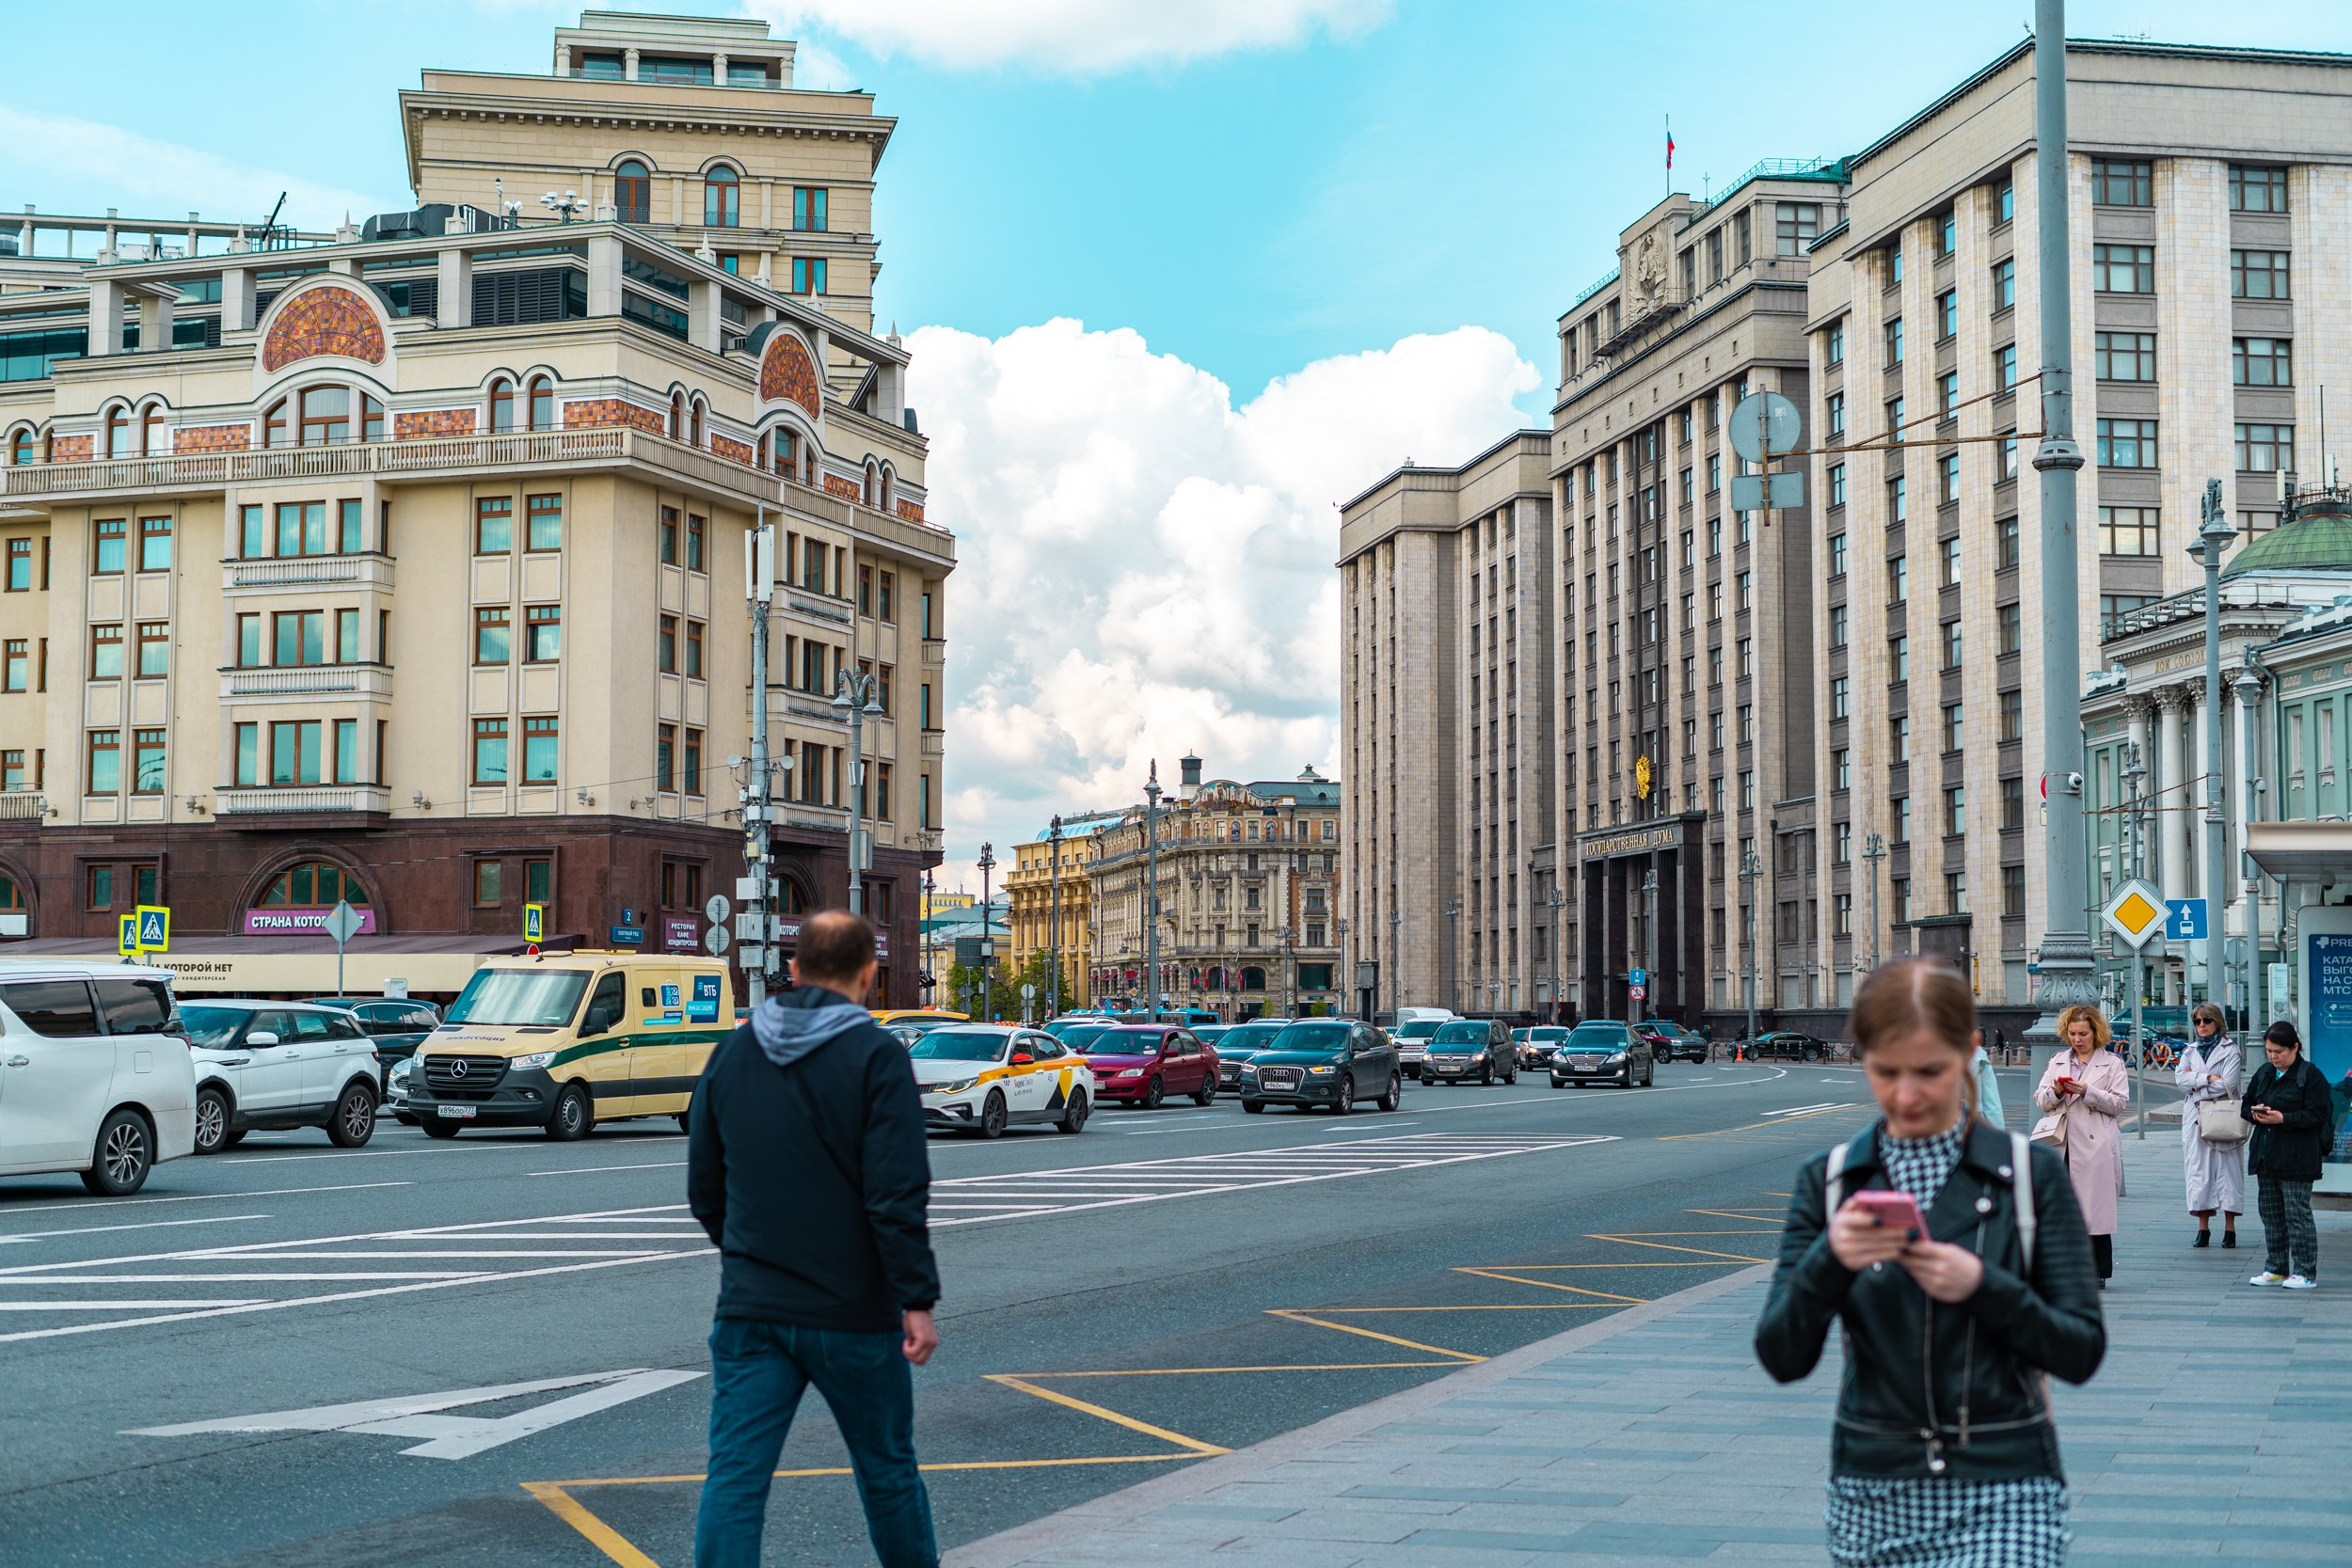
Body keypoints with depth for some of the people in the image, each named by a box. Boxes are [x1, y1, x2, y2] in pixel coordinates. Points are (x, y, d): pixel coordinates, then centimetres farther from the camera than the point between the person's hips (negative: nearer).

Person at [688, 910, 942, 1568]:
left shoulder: (733, 1053, 6)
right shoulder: (875, 1056, -9)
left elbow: (704, 1189, 13)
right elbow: (896, 1196, -16)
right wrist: (917, 1300, -11)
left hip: (750, 1310, 3)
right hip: (853, 1314, -3)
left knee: (734, 1478, 0)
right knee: (887, 1470, 14)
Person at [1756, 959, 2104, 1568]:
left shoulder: (2030, 1173, -2)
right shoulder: (1829, 1181, 3)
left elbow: (2082, 1352, -4)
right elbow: (1781, 1359, -4)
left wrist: (1983, 1286, -20)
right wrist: (1830, 1262, -21)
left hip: (2005, 1494, -2)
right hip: (1873, 1495, 2)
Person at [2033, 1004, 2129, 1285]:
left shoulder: (2112, 1063, 6)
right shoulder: (2058, 1061, 18)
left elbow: (2119, 1103, -2)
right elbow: (2040, 1101, 14)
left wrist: (2087, 1092, -14)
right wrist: (2055, 1093, -7)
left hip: (2094, 1147, -3)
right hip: (2061, 1145, 3)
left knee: (2095, 1208, -1)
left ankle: (2098, 1272, 7)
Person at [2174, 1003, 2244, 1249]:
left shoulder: (2230, 1050, 3)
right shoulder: (2189, 1051, 16)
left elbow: (2228, 1084, -10)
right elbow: (2180, 1078, 0)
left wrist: (2194, 1082, -4)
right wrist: (2208, 1078, -10)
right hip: (2194, 1118, 4)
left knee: (2227, 1169, -4)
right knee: (2198, 1170, 1)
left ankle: (2229, 1228, -1)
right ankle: (2203, 1228, 3)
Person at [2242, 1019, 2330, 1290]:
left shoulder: (2310, 1075, -9)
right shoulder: (2264, 1073, 12)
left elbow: (2317, 1115, -14)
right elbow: (2245, 1105, 17)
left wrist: (2282, 1118, -22)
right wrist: (2255, 1113, -6)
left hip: (2296, 1160, -7)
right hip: (2266, 1156, 7)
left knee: (2297, 1213, -5)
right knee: (2271, 1213, 12)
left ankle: (2306, 1273, 2)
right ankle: (2276, 1268, 21)